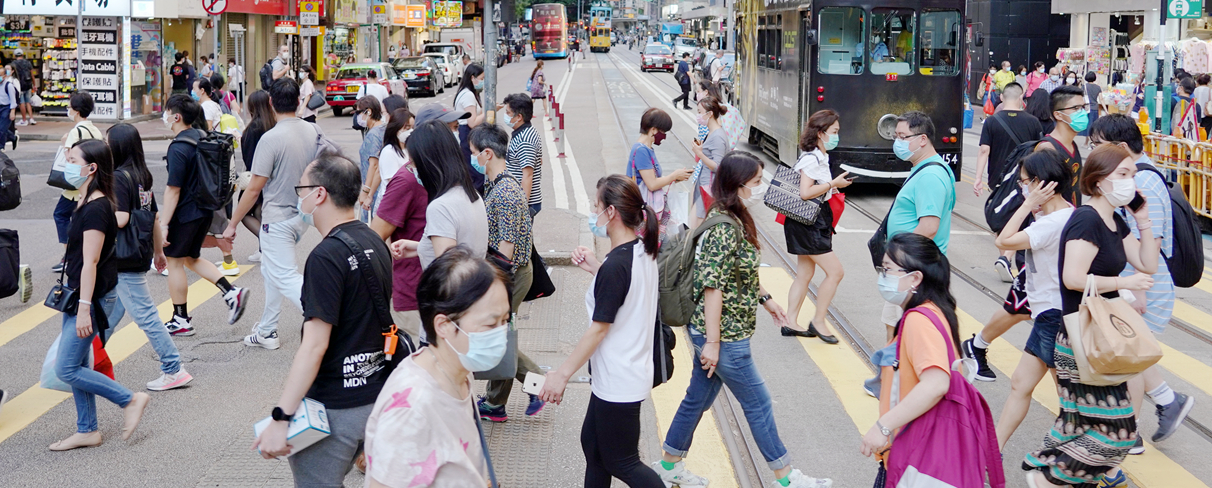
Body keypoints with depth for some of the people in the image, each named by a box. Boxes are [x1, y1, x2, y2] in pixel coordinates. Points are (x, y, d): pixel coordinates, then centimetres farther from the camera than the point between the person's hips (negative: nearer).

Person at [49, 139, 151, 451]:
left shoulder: (96, 209, -20)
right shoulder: (88, 203, 10)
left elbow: (90, 262, -23)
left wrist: (84, 308, -25)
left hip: (93, 297, -10)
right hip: (78, 295, 10)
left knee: (66, 369, -7)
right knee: (75, 365, 13)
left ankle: (130, 400, 2)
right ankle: (87, 431, 22)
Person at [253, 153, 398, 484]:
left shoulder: (327, 256, -19)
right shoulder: (374, 243, 8)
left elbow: (314, 345, -23)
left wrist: (280, 419, -22)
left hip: (336, 408, -9)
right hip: (378, 393, 9)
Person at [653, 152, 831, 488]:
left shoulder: (734, 220, 5)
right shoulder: (725, 228, -25)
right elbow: (713, 287, -25)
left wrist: (765, 298, 22)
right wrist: (712, 343, -23)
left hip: (717, 333, 9)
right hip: (723, 336, -9)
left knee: (699, 398, 19)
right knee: (758, 403, 4)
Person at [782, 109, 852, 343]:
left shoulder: (819, 157, 13)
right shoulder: (812, 158, -17)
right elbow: (805, 192, -25)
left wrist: (832, 188, 8)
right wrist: (833, 184, -19)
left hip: (812, 224, 10)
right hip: (808, 224, -10)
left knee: (805, 274, 13)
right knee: (835, 271, -7)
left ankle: (790, 323, 16)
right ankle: (818, 321, 2)